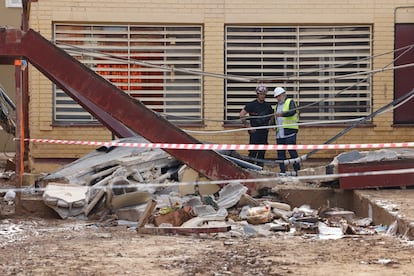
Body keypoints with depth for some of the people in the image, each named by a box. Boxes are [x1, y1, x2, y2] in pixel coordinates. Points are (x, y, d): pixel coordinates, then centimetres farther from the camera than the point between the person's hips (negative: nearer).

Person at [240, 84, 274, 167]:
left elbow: (272, 116, 26)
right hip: (254, 131, -5)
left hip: (264, 131, 5)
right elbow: (242, 115, -4)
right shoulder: (251, 105, -3)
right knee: (253, 151, -9)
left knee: (262, 151, 6)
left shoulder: (268, 106, 11)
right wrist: (248, 126, -8)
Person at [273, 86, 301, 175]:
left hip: (290, 131, -7)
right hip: (279, 132, 7)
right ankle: (283, 170, 9)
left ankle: (296, 169, -3)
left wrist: (282, 114, -33)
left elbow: (293, 112, -19)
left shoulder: (290, 102, 1)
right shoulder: (276, 106, 24)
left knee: (292, 151, -9)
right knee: (280, 152, 5)